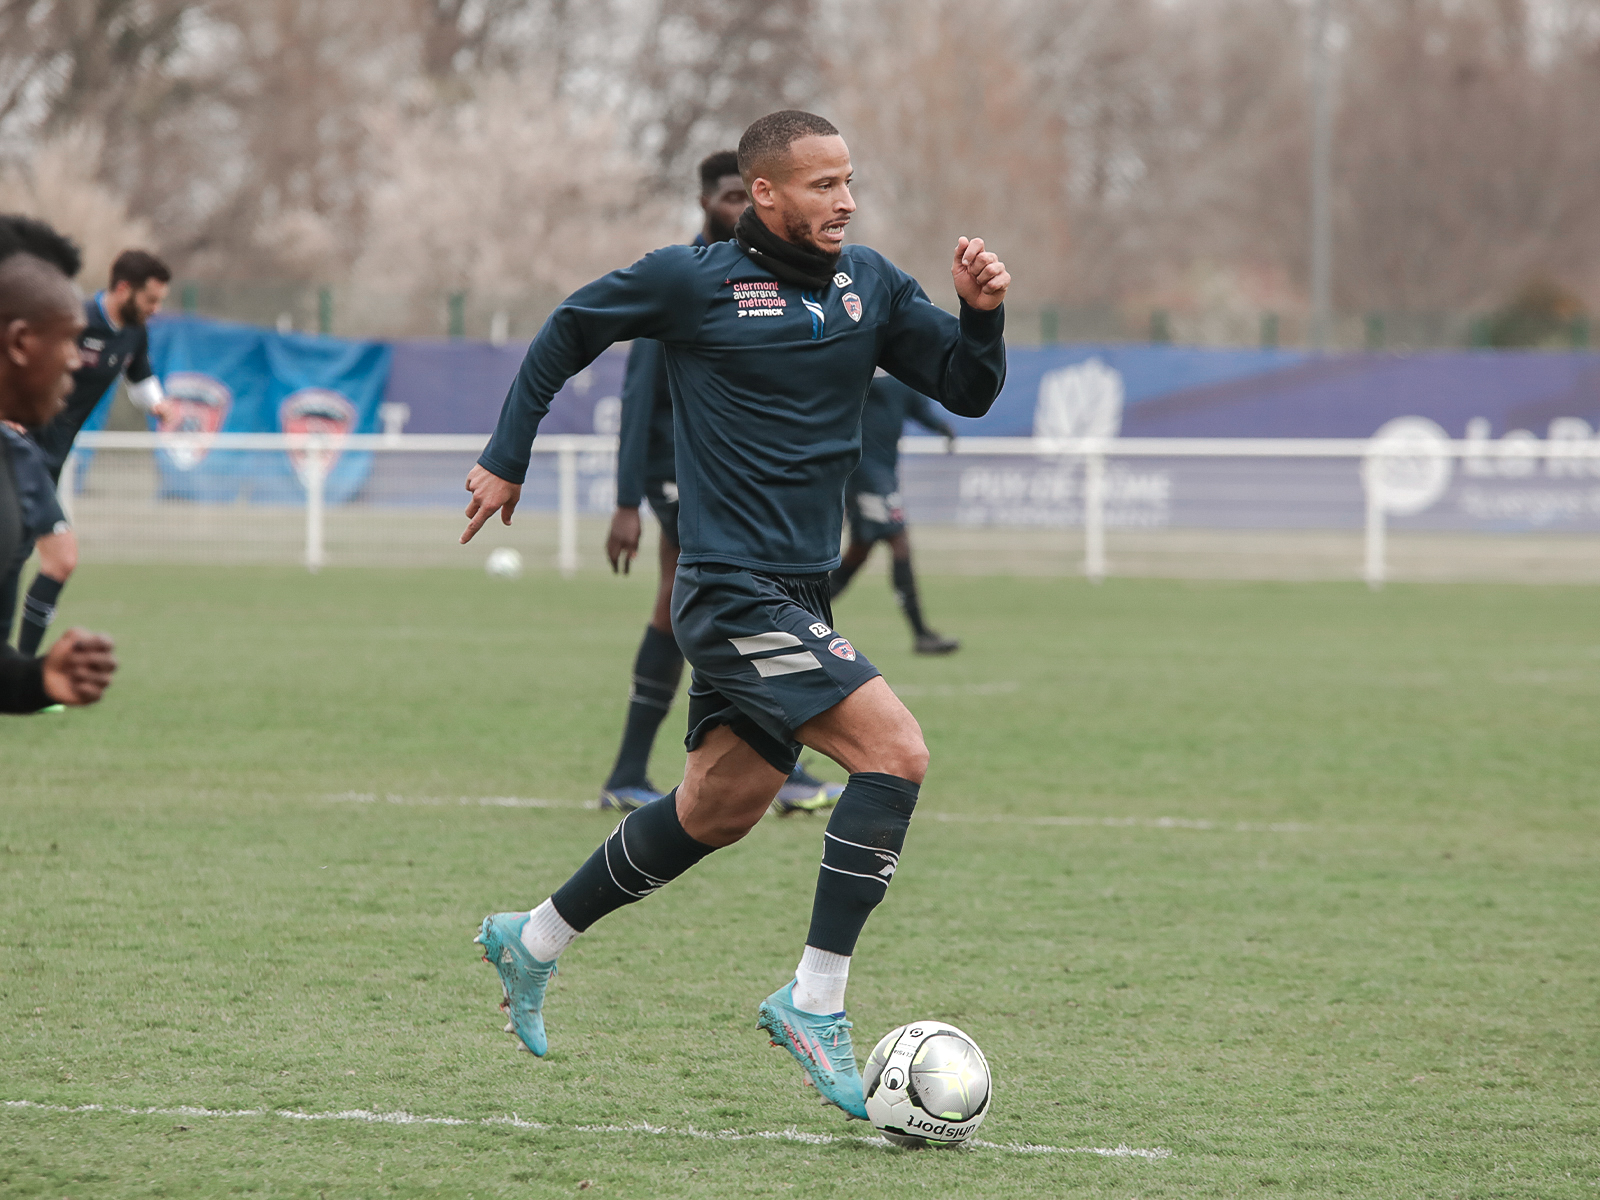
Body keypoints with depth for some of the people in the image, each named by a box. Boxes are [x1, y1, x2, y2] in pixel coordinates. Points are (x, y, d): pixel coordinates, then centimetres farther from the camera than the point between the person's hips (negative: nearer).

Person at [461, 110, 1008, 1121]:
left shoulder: (871, 285, 8)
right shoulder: (692, 281, -7)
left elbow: (968, 391, 10)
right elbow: (571, 329, 8)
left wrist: (982, 313, -10)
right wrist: (507, 457, 12)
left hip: (797, 596, 8)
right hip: (735, 591, -7)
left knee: (719, 812, 17)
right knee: (895, 751, -19)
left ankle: (534, 941, 35)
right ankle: (816, 1000, -14)